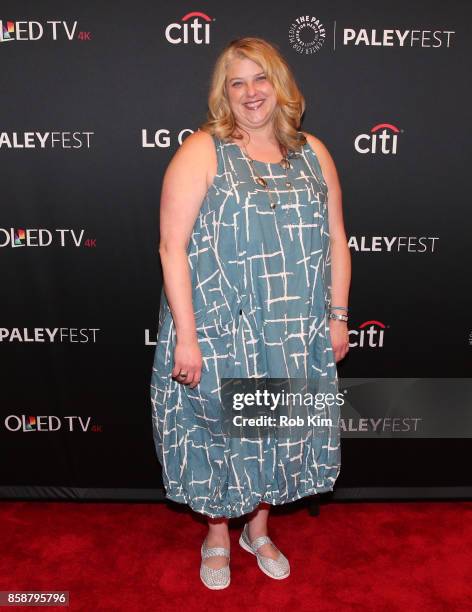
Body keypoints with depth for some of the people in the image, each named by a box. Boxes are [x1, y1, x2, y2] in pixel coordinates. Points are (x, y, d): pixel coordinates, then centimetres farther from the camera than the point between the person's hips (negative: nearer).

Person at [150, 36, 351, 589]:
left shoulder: (312, 153, 8)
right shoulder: (202, 151, -7)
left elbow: (335, 237, 10)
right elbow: (172, 246, -14)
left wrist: (337, 315, 6)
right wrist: (186, 336, -18)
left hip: (296, 335, 5)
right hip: (219, 332, -4)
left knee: (282, 429, 16)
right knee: (220, 430, 11)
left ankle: (258, 529, 43)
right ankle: (217, 537, 38)